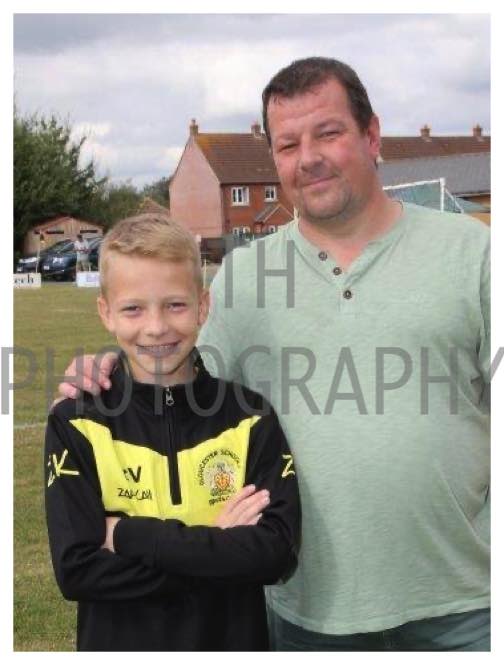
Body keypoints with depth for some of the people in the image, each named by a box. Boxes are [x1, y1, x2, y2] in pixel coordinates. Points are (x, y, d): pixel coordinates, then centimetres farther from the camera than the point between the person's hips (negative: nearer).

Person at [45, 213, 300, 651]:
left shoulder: (250, 418, -9)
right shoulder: (76, 425, -11)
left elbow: (278, 551, -18)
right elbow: (76, 570, -18)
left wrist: (128, 534, -21)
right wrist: (218, 549, -21)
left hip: (233, 641, 1)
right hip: (118, 643, -1)